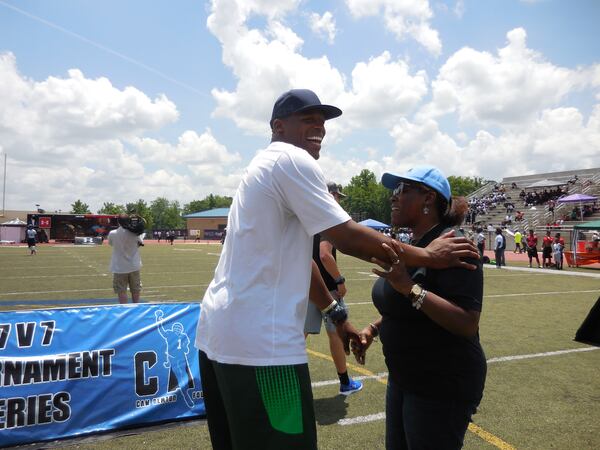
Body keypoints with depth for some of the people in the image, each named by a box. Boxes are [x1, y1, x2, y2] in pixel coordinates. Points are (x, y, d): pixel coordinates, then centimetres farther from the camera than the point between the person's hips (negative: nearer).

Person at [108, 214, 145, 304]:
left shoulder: (112, 234, -11)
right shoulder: (135, 233, -8)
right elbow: (140, 243, 9)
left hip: (120, 268, -2)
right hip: (134, 266, 2)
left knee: (122, 292, 3)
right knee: (135, 290, 16)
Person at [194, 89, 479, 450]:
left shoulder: (265, 165, 20)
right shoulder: (292, 160, -10)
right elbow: (348, 237, -15)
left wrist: (337, 314, 21)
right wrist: (427, 255, -4)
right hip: (259, 342, -10)